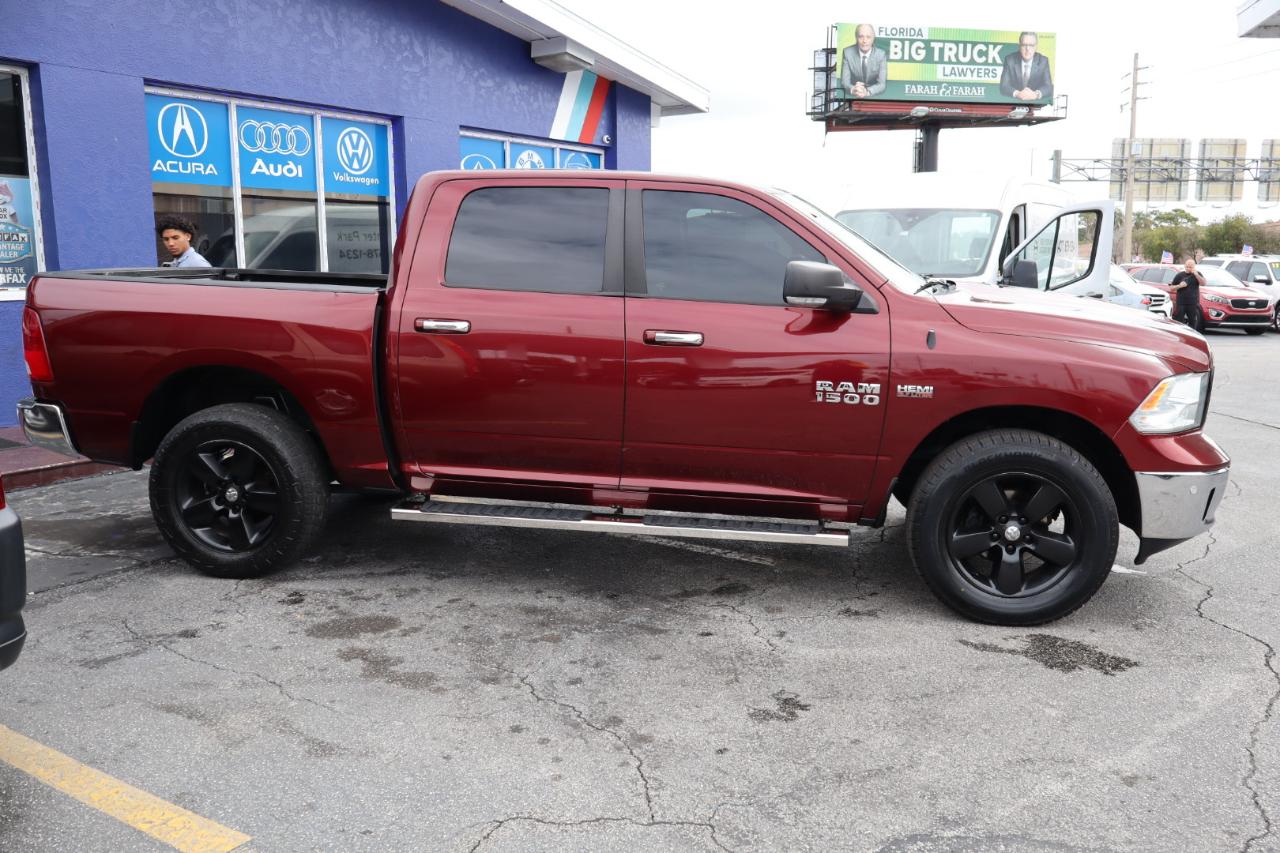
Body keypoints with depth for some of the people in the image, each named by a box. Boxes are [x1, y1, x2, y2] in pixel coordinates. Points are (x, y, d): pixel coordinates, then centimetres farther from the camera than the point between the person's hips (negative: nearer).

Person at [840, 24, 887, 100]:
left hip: (874, 96, 0)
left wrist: (867, 92, -34)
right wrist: (853, 90, -33)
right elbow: (844, 81, -10)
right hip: (852, 97, 0)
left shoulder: (881, 54, -7)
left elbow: (881, 84, -13)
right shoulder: (848, 52, -7)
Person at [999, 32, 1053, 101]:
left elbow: (1048, 87, -8)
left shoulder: (1043, 61, 0)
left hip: (1036, 103, 1)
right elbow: (1004, 86, -10)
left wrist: (1036, 94, -29)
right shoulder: (1010, 60, -3)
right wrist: (1017, 94, -30)